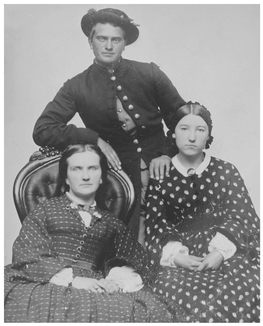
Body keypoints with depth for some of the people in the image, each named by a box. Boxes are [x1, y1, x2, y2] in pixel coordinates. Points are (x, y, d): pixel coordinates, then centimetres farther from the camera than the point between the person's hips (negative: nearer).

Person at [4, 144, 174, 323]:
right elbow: (28, 255, -2)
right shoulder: (46, 209, 9)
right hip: (50, 282, -3)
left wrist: (116, 280, -12)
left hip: (93, 285, 4)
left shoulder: (109, 221, 17)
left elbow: (133, 259, 12)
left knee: (145, 308, -23)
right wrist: (71, 279, -16)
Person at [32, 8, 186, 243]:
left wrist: (168, 153, -10)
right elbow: (42, 131, -8)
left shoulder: (150, 73, -1)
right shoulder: (77, 87, -2)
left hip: (161, 170, 1)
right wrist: (95, 139, -16)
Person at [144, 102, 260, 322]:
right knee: (188, 300, -32)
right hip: (179, 259, -1)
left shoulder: (226, 172, 11)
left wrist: (221, 251, -14)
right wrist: (175, 255, -14)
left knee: (240, 292, -30)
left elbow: (243, 217, 3)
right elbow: (155, 223, 4)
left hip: (227, 254, 1)